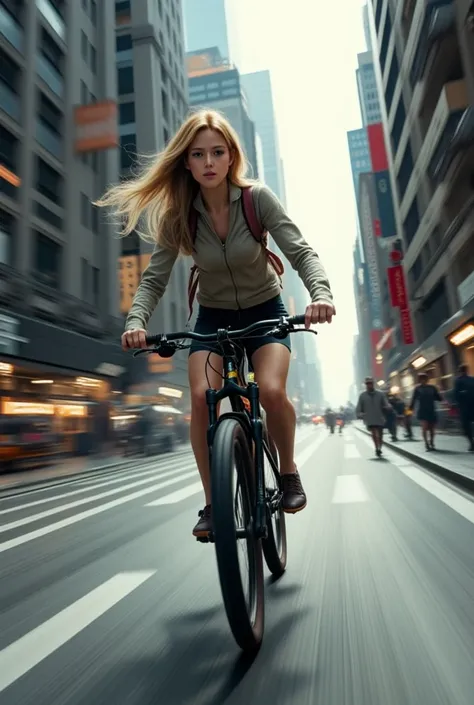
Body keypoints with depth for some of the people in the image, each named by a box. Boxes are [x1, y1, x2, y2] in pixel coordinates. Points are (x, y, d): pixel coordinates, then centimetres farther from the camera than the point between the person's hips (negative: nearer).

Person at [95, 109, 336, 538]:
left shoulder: (257, 198, -16)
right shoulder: (178, 214, -11)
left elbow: (301, 252, -22)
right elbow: (155, 278, -14)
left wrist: (320, 293, -43)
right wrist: (136, 321, -33)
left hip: (265, 311, -1)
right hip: (213, 316, 2)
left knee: (271, 391, -26)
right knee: (202, 397, -22)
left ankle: (289, 472, 4)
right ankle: (213, 502, -5)